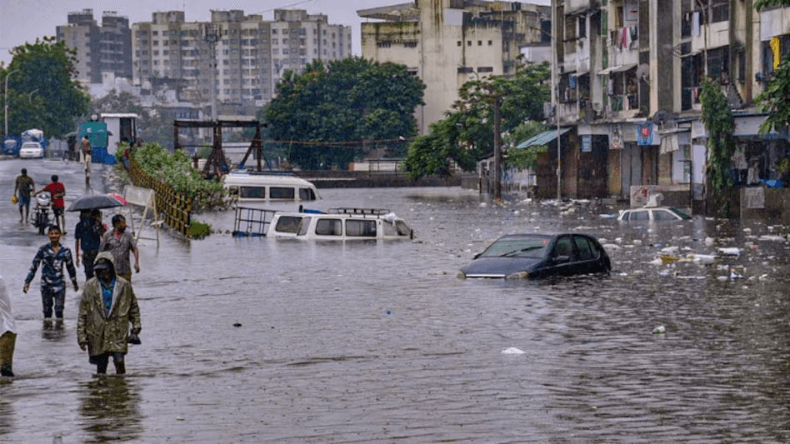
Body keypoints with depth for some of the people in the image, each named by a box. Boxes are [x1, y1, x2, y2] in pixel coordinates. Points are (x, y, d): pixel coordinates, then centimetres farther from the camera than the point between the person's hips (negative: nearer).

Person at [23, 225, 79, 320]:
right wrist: (27, 281, -7)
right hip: (46, 284, 0)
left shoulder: (65, 251, 4)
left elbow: (71, 267, 17)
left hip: (60, 284, 0)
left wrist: (75, 283, 26)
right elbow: (34, 266, 0)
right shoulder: (43, 250, -1)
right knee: (47, 309, 5)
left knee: (59, 309, -3)